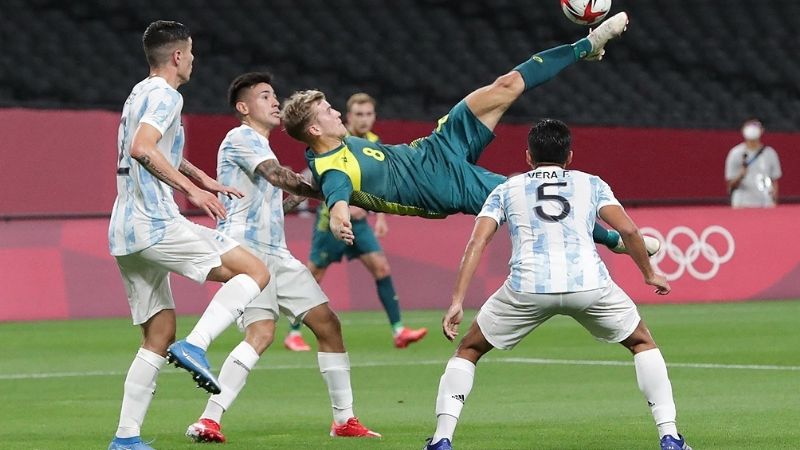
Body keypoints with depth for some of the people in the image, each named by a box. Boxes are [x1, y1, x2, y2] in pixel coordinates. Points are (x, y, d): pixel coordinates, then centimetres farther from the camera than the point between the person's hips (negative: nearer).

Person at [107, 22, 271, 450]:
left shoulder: (140, 93, 23)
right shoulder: (165, 95, -7)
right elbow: (141, 149, -25)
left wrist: (203, 179, 47)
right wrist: (191, 188, -24)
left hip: (126, 233, 10)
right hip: (155, 224, -10)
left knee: (159, 335, 12)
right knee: (255, 271, -9)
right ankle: (195, 346, -23)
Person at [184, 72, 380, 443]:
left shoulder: (260, 146, 27)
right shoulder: (241, 138, -3)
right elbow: (277, 175, -20)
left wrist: (301, 195, 20)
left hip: (276, 253, 10)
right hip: (245, 248, -10)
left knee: (328, 323, 5)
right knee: (261, 332, -25)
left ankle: (344, 420, 12)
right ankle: (208, 421, -28)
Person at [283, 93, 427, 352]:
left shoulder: (375, 144, 6)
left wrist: (380, 217, 11)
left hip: (358, 219, 6)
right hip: (331, 217, -6)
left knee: (381, 267, -7)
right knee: (314, 275, 0)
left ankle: (398, 331, -7)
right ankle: (293, 334, 12)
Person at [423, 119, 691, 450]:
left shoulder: (507, 189, 24)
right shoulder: (591, 184, 24)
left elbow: (477, 242, 10)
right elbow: (628, 229, 11)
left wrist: (457, 301, 6)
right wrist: (650, 274, 26)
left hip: (528, 286, 0)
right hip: (589, 283, 0)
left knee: (469, 349, 22)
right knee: (642, 342, 25)